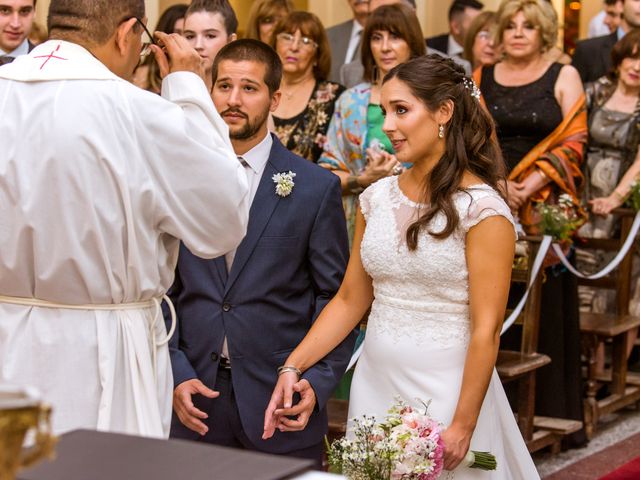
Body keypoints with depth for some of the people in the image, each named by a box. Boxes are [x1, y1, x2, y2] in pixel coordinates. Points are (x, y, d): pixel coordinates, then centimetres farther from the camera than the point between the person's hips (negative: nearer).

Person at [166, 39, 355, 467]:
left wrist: (317, 382, -10)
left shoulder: (317, 187, -1)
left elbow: (336, 298, 0)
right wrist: (175, 373, -4)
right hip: (193, 399, 2)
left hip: (281, 400, -1)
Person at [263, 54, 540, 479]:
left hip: (445, 389, -5)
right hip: (375, 381, 5)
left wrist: (462, 426, -17)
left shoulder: (480, 207, -12)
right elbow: (350, 300, 9)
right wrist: (292, 367, 0)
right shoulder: (378, 198, 5)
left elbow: (486, 329, -14)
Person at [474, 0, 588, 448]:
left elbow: (573, 142, -2)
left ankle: (554, 409, 4)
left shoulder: (564, 77, 5)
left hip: (546, 207, -2)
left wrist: (529, 186, -13)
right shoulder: (481, 79, 11)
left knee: (549, 306, -2)